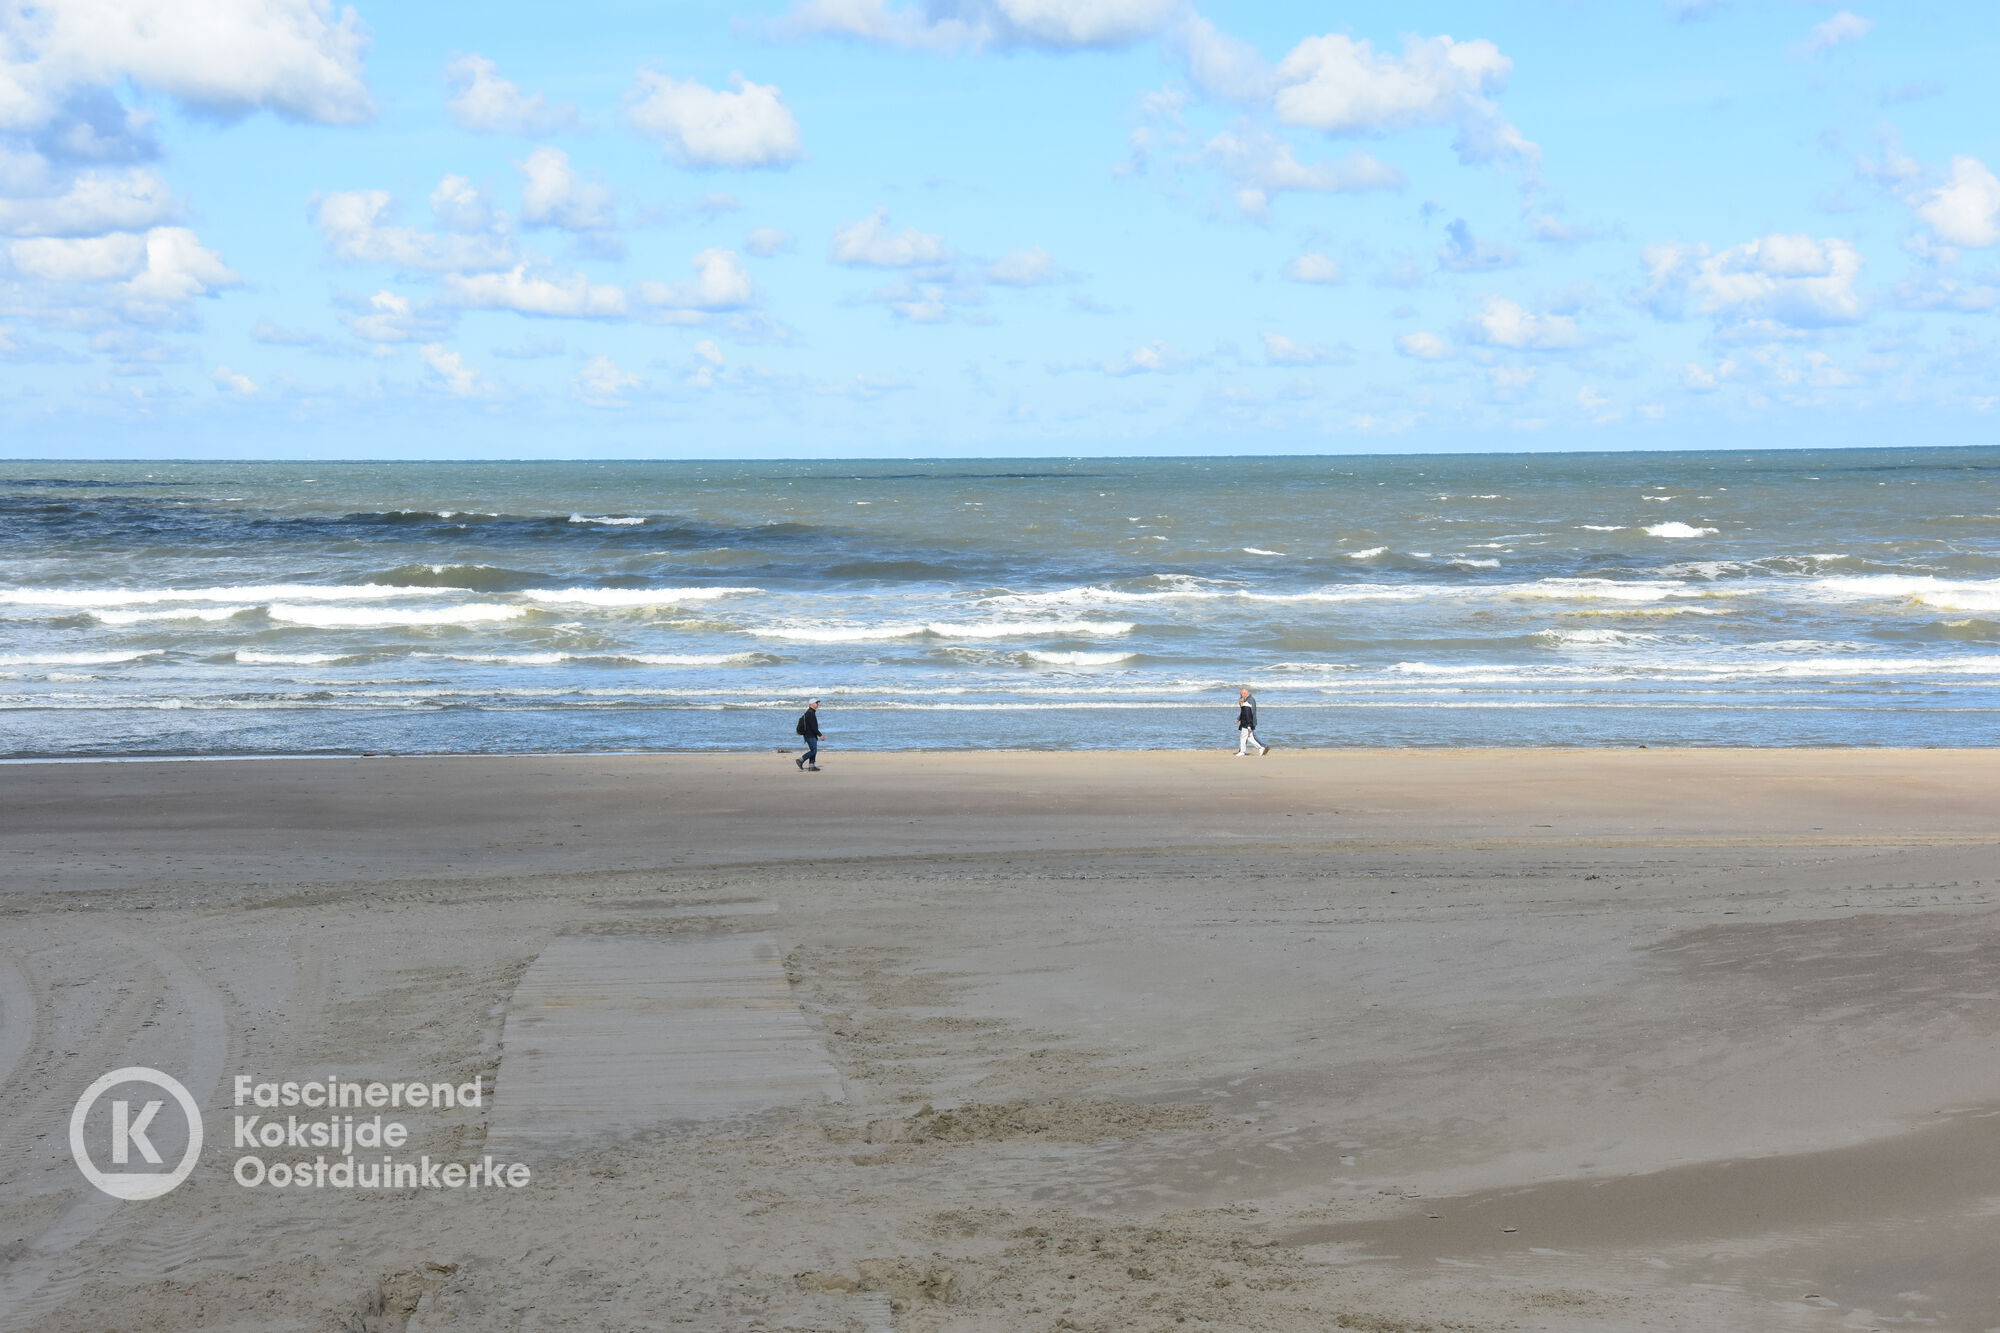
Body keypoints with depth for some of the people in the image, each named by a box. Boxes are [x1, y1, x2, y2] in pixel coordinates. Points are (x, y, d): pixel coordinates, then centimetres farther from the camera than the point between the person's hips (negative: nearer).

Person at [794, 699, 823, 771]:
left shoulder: (811, 713, 16)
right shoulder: (810, 713, -16)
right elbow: (813, 726, -22)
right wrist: (820, 735, -21)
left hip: (812, 735, 10)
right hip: (810, 736, -10)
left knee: (813, 751, 9)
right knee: (813, 751, -10)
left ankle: (811, 766, 9)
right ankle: (801, 760, -7)